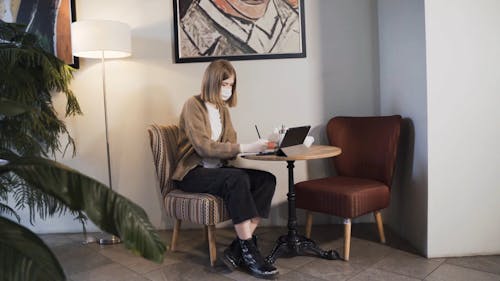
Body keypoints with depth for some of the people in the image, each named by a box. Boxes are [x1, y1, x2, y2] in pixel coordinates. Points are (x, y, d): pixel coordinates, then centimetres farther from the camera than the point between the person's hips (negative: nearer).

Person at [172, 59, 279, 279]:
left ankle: (237, 250, -21)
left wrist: (254, 147, -14)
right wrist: (245, 148, -26)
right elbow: (204, 147, -21)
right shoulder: (193, 105, -8)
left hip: (217, 169, 7)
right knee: (237, 179, -35)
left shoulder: (222, 109, 15)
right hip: (193, 173, -7)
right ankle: (249, 251, -26)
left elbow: (230, 145, 7)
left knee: (267, 179, -16)